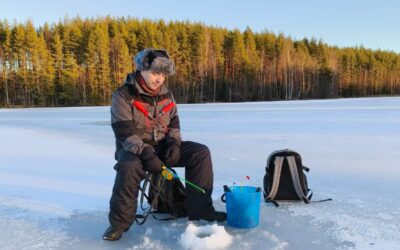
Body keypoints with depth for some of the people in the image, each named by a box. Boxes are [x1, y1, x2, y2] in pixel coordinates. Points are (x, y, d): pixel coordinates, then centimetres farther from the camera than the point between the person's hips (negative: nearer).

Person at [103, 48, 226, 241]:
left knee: (200, 152, -13)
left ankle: (200, 208, -7)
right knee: (129, 167, -39)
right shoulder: (123, 95, -12)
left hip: (162, 146, 5)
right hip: (134, 150, -5)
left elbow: (174, 122, 12)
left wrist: (174, 142, -8)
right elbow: (124, 133, -20)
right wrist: (146, 154, -32)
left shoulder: (166, 94, 6)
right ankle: (119, 222, -16)